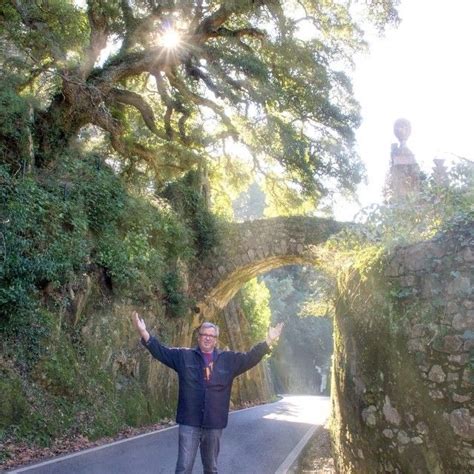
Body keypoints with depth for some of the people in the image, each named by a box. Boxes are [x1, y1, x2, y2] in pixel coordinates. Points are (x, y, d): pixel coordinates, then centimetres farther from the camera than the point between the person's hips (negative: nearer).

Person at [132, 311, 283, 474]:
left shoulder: (229, 359, 6)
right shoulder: (184, 356, 3)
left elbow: (250, 357, 5)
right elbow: (161, 352, -1)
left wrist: (268, 341, -6)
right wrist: (144, 333, -15)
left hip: (214, 424, 2)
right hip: (189, 423, -2)